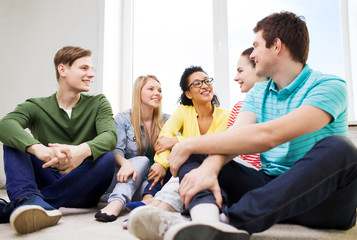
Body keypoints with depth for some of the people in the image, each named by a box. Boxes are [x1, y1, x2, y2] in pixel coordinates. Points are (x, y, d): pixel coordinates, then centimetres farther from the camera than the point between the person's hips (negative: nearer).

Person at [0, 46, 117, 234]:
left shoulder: (98, 103, 7)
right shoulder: (36, 107, 5)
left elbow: (110, 136, -14)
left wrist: (83, 150, -37)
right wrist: (38, 148, -40)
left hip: (80, 190, 0)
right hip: (46, 181, 1)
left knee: (106, 158, -29)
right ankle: (28, 198, -41)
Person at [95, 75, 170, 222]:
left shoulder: (166, 121, 9)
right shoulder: (123, 119, 1)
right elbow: (116, 150, -14)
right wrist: (125, 163, -38)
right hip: (128, 177, -2)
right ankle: (117, 201, -52)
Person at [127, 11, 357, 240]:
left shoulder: (329, 86, -11)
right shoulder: (258, 93, 12)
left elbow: (267, 136, -25)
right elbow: (235, 136, -6)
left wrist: (191, 144, -21)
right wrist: (209, 167, -29)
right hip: (269, 185, 5)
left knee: (338, 147, -34)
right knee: (196, 155, -9)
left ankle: (232, 220, -40)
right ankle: (207, 221, -42)